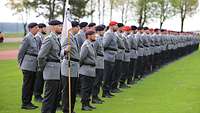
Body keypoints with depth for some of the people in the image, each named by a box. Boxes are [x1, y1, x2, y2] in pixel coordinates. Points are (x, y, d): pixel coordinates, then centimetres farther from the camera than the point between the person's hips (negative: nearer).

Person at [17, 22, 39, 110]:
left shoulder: (34, 38, 14)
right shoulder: (27, 38, -12)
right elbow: (21, 52, -10)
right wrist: (21, 64, -5)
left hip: (34, 66, 8)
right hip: (28, 66, -8)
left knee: (31, 85, 12)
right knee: (27, 85, -2)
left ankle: (28, 102, 20)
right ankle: (25, 103, 4)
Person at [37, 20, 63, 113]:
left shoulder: (57, 39, 13)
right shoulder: (49, 39, -16)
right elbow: (41, 56, -21)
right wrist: (42, 68, -10)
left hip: (58, 72, 9)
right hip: (51, 72, -9)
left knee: (56, 96, 15)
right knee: (49, 96, -4)